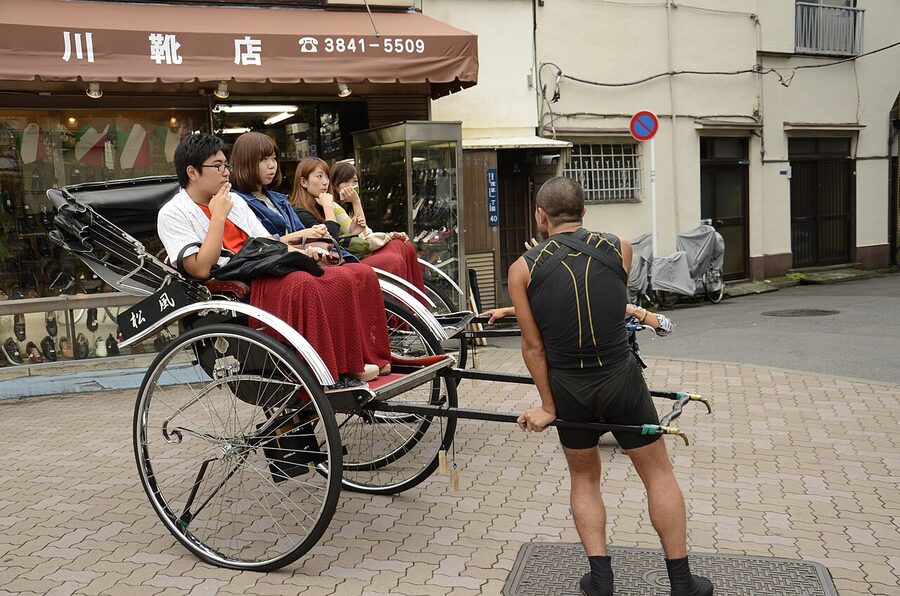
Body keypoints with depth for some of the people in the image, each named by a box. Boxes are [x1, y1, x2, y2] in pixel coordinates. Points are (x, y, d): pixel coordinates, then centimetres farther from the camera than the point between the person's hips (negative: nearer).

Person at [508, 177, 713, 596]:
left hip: (568, 388, 0)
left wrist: (548, 406, 2)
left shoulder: (523, 269, -7)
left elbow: (534, 347, -6)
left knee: (584, 478, 21)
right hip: (621, 380, 0)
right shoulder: (620, 248, -2)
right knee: (658, 473, 15)